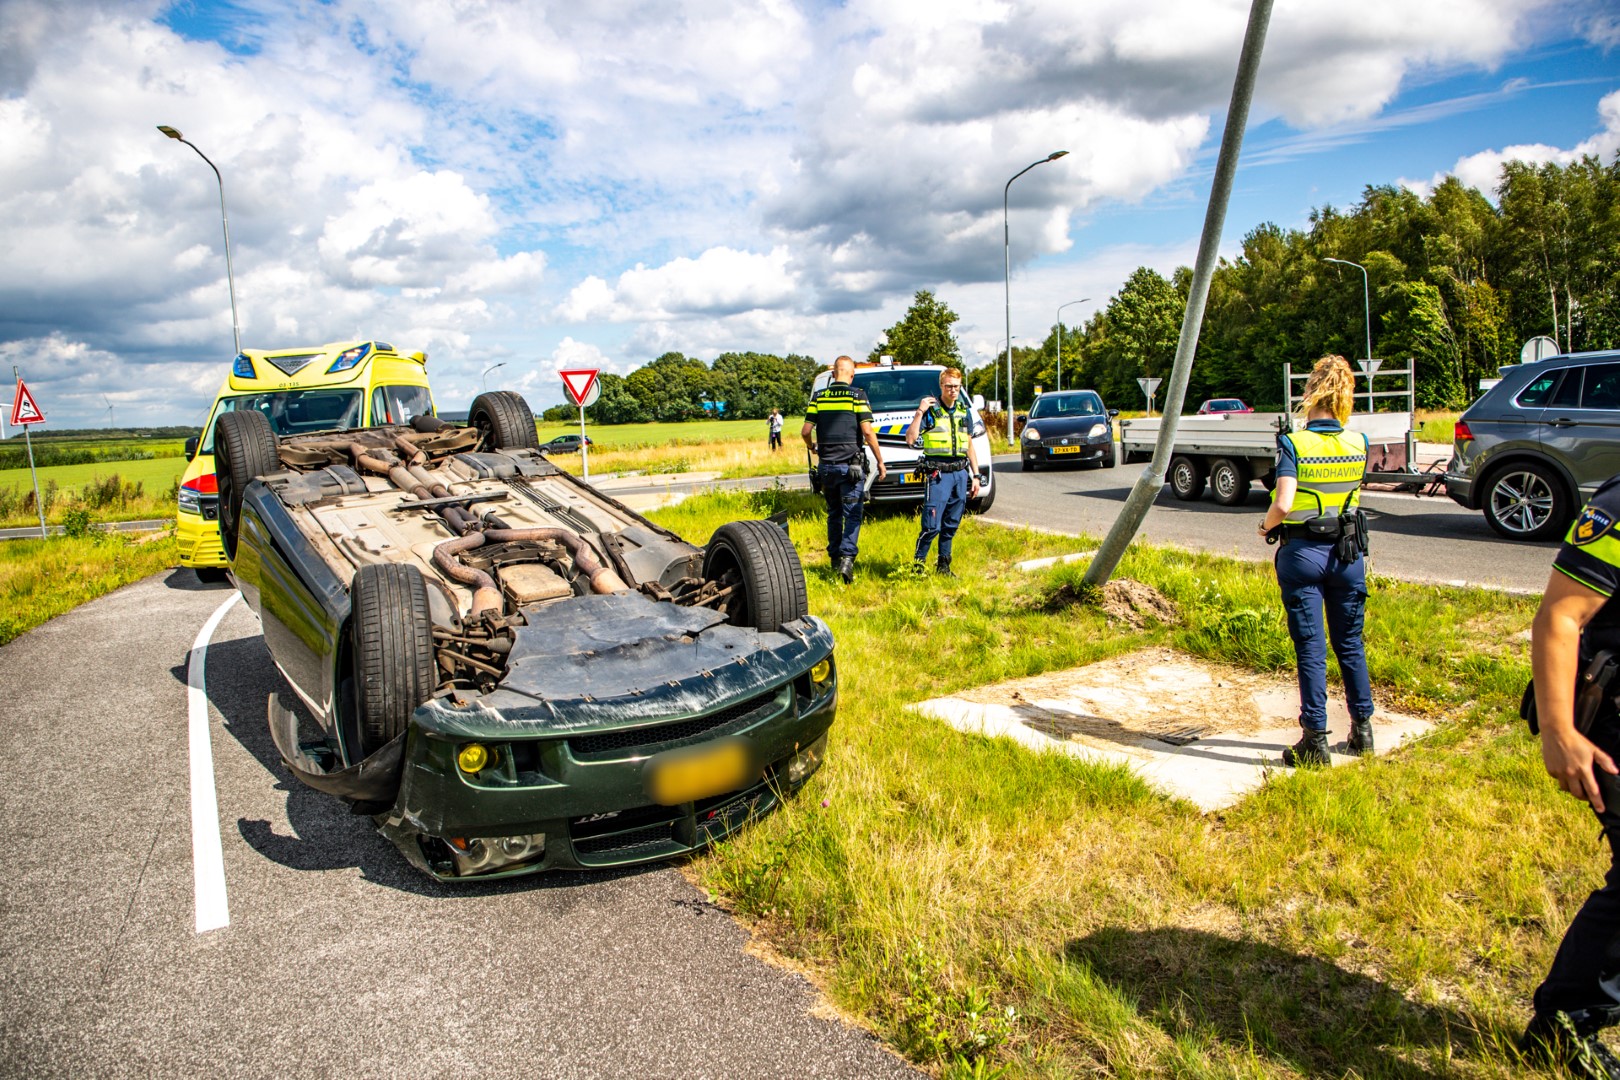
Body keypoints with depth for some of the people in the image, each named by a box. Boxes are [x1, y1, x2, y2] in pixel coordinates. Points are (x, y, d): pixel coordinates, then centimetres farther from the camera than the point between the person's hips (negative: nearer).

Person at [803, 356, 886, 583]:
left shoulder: (818, 397, 4)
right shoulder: (857, 396, -6)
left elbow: (806, 431, 0)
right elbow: (867, 432, -11)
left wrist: (812, 448, 21)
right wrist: (880, 461, -2)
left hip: (826, 465, 4)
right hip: (850, 465, -3)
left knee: (834, 514, 17)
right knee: (852, 514, -2)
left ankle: (835, 557, 23)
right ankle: (847, 557, -19)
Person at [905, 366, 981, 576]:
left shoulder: (965, 412, 13)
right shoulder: (930, 410, -3)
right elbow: (910, 439, -14)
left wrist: (975, 476, 16)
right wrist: (919, 412, -18)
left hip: (961, 473, 5)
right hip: (938, 474, -5)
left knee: (951, 525, 10)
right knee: (932, 525, -9)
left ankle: (943, 565, 19)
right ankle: (918, 563, 3)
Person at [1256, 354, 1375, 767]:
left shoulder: (1294, 445, -14)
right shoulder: (1358, 444, -1)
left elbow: (1283, 505, -23)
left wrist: (1266, 525, -3)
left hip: (1303, 554, -4)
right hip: (1348, 552, 4)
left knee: (1311, 648, 3)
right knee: (1350, 643, 16)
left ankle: (1315, 739, 8)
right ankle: (1362, 729, 26)